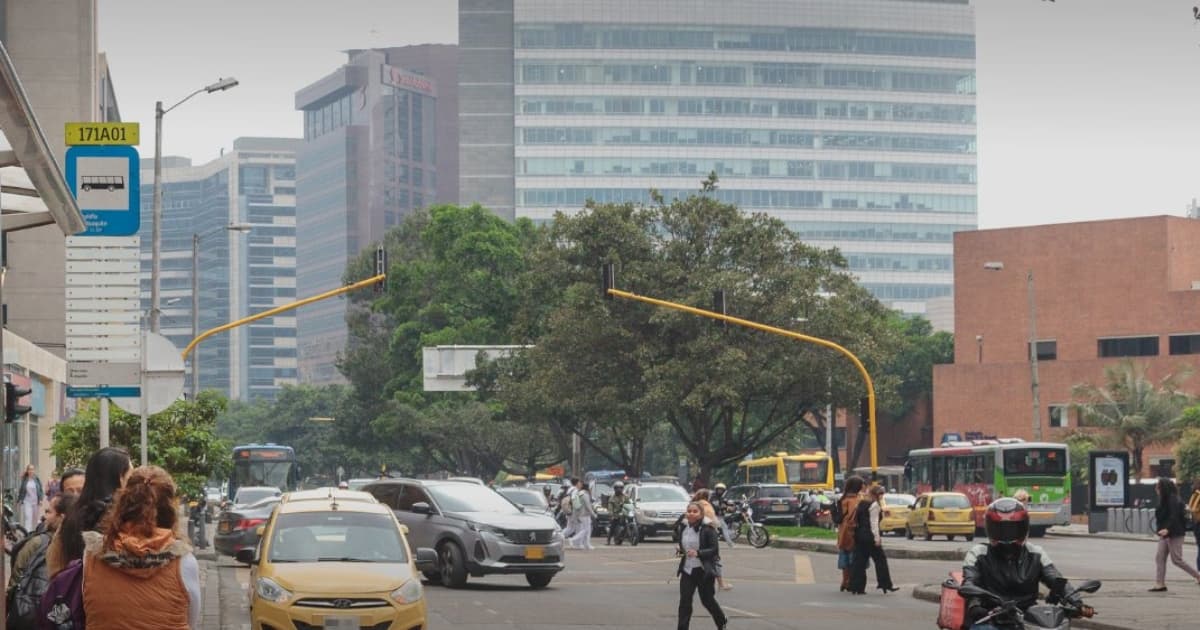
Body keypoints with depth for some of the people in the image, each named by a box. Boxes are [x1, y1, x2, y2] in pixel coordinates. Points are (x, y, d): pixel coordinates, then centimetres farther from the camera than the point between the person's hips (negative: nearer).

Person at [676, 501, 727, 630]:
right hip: (687, 570, 5)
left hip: (704, 571, -5)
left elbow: (715, 550, -17)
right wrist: (681, 551, 2)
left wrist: (698, 553, -29)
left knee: (707, 600, 10)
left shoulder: (708, 530, -12)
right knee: (684, 601, -5)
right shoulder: (684, 529, 7)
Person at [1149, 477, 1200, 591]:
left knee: (1176, 560, -5)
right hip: (1165, 534, 10)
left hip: (1175, 534, -10)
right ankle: (1160, 584, 2)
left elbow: (1174, 516, -26)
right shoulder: (1164, 500, 13)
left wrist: (1167, 529, -37)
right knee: (1159, 558, 2)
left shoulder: (1173, 500, -16)